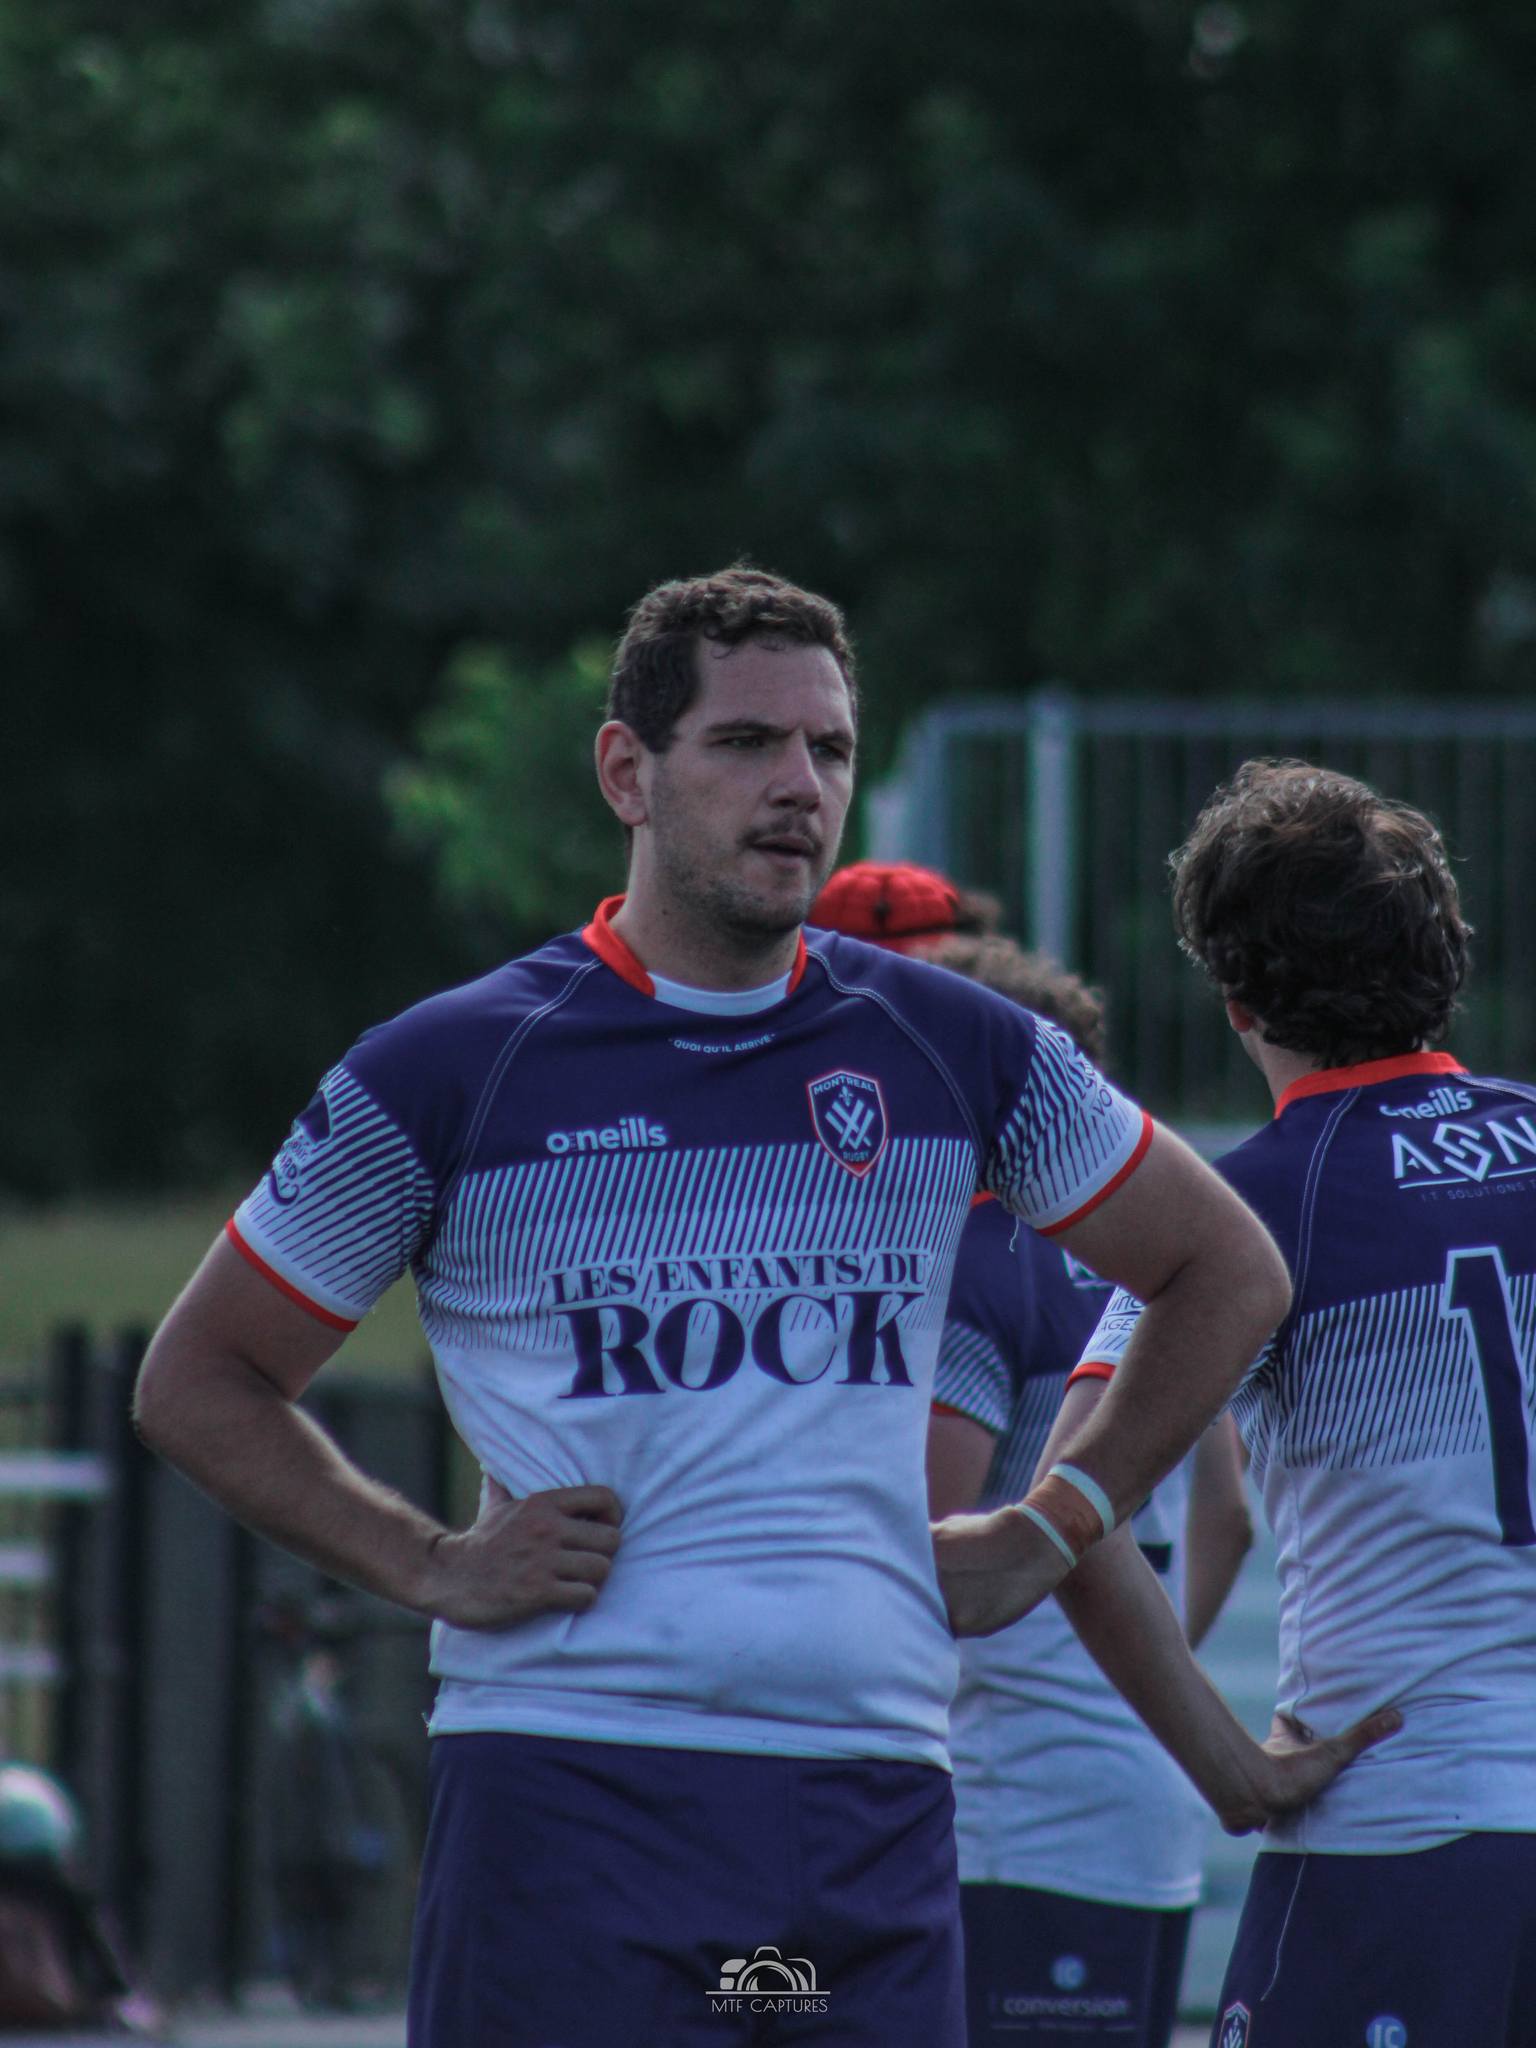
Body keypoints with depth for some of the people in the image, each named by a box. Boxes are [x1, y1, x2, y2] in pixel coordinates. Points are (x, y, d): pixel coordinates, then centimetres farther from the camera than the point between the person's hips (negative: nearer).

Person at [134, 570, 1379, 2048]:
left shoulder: (955, 1052, 11)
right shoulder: (447, 1071, 3)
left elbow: (1224, 1273, 25)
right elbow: (197, 1381, 12)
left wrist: (1052, 1532, 16)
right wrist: (431, 1568, 0)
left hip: (875, 1800, 3)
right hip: (567, 1799, -3)